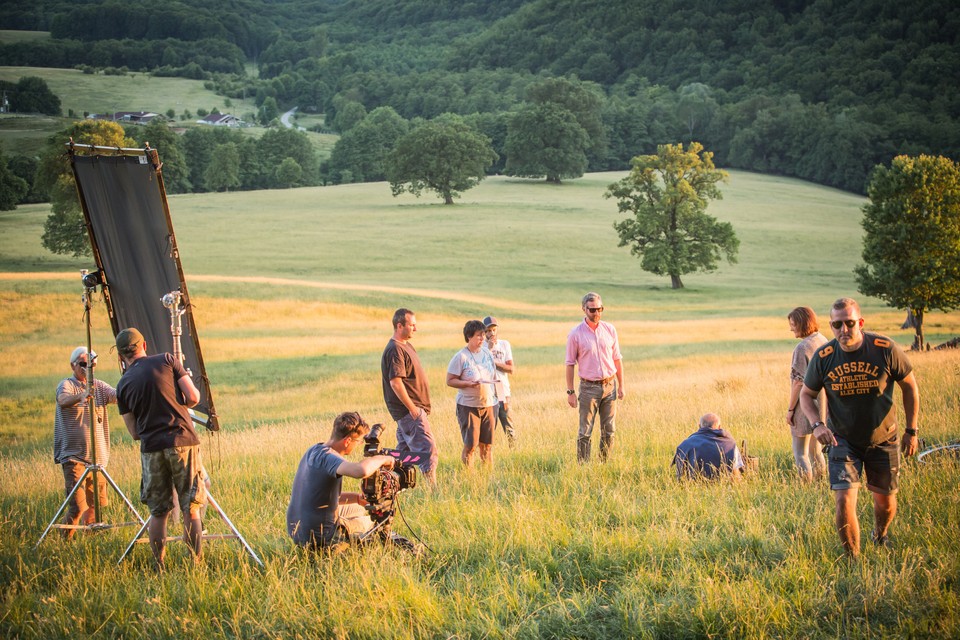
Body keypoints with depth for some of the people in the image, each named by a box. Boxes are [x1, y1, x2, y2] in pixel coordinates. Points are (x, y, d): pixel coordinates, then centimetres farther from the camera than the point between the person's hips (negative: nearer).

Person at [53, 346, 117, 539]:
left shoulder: (99, 386, 10)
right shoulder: (67, 384, -5)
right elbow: (63, 400, -27)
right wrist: (80, 396, -48)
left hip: (97, 456, 5)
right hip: (74, 456, -5)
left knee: (96, 504, 10)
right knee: (78, 506, -12)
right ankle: (65, 540, 3)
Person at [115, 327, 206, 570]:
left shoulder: (123, 385, 8)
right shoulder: (167, 361, 2)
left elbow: (135, 432, 10)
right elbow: (193, 397, -4)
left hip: (151, 449, 2)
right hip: (183, 441, -2)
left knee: (158, 512, 11)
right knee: (191, 509, 3)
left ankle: (160, 568, 10)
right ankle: (195, 565, 0)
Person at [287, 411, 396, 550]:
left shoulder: (314, 451, 7)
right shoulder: (326, 457, -24)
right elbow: (361, 471, -44)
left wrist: (358, 498, 7)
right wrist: (381, 459, -23)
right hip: (319, 538, -9)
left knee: (359, 509, 31)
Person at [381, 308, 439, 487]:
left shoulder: (405, 345, 15)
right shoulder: (395, 350, -17)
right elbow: (395, 382, -23)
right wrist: (412, 408, -23)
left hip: (412, 408, 10)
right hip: (410, 409, -10)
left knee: (405, 449, 14)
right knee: (428, 449, -12)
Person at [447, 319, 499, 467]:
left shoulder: (487, 353, 9)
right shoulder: (461, 357, -9)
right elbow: (450, 380, -10)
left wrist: (496, 396, 8)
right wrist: (468, 384, -23)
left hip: (489, 404, 5)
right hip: (468, 406, -5)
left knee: (487, 444, 9)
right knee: (470, 445, -4)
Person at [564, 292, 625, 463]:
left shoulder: (610, 330, 5)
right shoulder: (575, 334, -5)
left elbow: (617, 359, 12)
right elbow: (570, 364, -1)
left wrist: (621, 385, 9)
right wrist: (570, 391, -4)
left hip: (610, 385, 4)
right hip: (589, 388, -3)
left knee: (609, 430, 7)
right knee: (585, 432, -3)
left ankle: (604, 464, 17)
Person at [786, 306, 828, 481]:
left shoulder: (802, 348, -18)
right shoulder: (824, 342, 6)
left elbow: (798, 382, -18)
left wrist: (790, 409, -10)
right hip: (824, 406, 8)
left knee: (800, 452, 3)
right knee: (816, 451, 18)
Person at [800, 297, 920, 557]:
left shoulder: (885, 349, -17)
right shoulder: (823, 357, -14)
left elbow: (910, 387, -2)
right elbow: (807, 394, 2)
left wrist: (911, 431, 0)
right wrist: (817, 424, -17)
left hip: (882, 439, 1)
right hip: (843, 439, 0)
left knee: (886, 501, 13)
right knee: (844, 501, -15)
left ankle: (880, 537, 47)